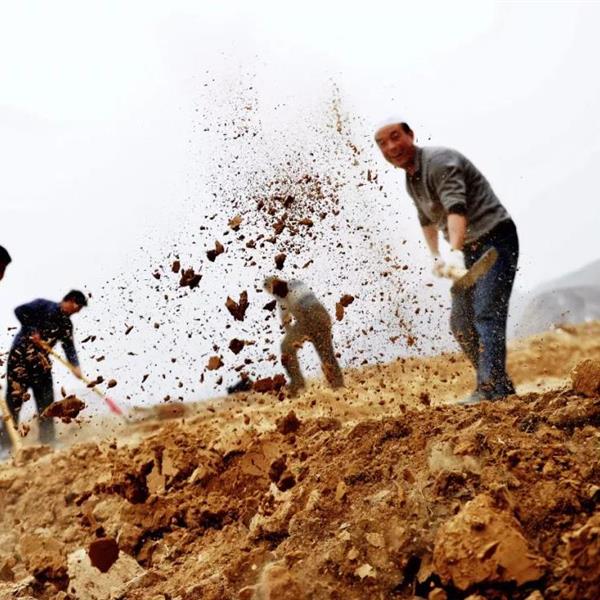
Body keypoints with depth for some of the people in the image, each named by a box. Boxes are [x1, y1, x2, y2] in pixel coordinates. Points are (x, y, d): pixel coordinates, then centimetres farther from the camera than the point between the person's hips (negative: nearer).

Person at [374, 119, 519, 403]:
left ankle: (490, 387, -27)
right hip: (469, 250, 10)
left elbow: (456, 207, -35)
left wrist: (455, 251, -47)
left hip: (495, 238, -10)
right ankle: (501, 386, 13)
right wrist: (434, 256, 25)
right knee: (460, 321, 6)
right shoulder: (411, 179, 11)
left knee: (487, 313, -21)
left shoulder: (439, 161, -18)